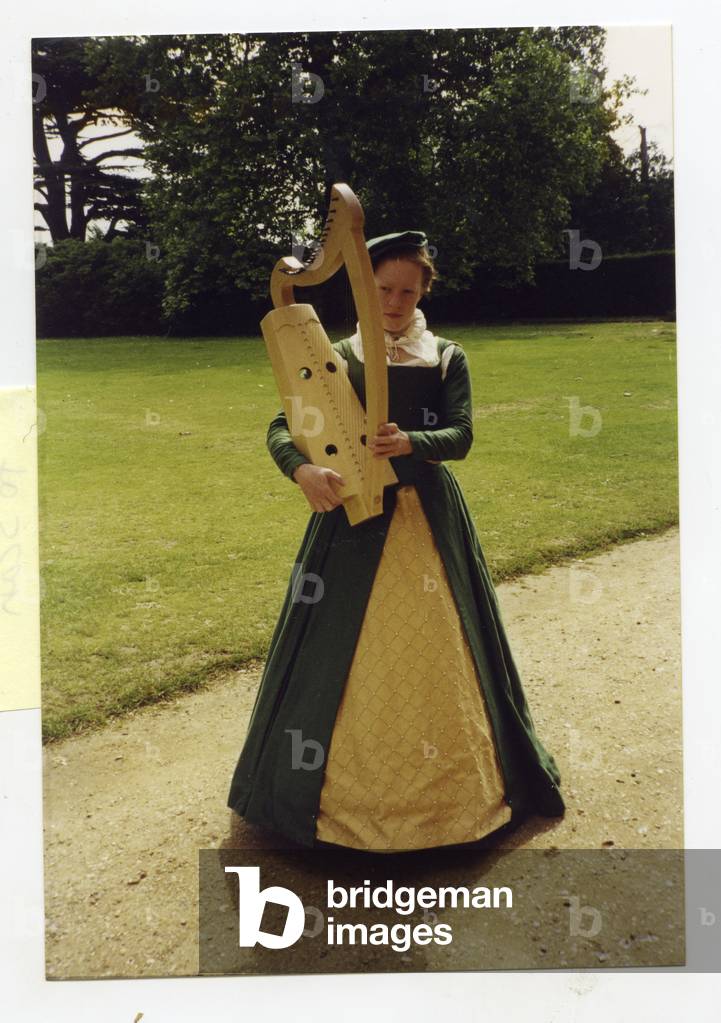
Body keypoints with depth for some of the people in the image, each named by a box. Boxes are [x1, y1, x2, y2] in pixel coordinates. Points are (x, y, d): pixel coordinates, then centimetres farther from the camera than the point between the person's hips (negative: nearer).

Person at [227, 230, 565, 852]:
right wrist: (303, 469, -27)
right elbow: (282, 428, -5)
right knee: (343, 649, 2)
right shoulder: (337, 359, 2)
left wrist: (411, 442, -26)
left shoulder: (447, 359, 5)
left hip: (430, 516, 1)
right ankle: (342, 777, 20)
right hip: (354, 516, -1)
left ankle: (448, 779, 24)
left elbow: (461, 436, -5)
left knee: (438, 647, 5)